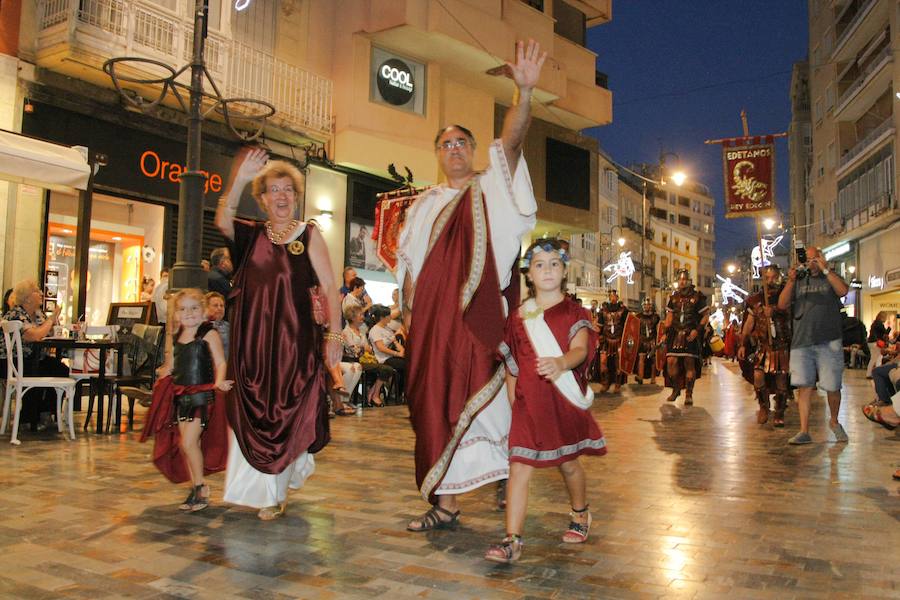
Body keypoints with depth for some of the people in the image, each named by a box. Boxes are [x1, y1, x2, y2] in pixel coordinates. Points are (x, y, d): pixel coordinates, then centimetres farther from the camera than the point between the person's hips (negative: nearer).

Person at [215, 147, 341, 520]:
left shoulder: (309, 235, 1)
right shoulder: (251, 234, 9)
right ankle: (261, 490, 24)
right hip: (252, 339, 3)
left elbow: (329, 288, -4)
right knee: (251, 413, 6)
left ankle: (273, 493, 22)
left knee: (285, 413, 3)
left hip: (295, 338, -2)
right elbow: (222, 220, -14)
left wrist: (333, 335, -13)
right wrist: (238, 180, -28)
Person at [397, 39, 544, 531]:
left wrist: (524, 92, -24)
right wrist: (409, 311, 2)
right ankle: (444, 504, 11)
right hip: (432, 320, 4)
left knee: (481, 400, -5)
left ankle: (508, 478, 13)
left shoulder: (491, 189, 7)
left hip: (479, 315, -3)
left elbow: (511, 141, -9)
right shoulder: (424, 205, 17)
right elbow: (410, 264, 14)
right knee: (436, 404, 3)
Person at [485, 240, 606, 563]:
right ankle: (512, 539, -5)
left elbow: (580, 349, -19)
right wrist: (512, 400, 7)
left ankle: (580, 515, 43)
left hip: (565, 401, -1)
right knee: (519, 467, -8)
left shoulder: (574, 313, -1)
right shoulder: (518, 316, 6)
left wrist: (561, 363, -40)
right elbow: (511, 363, 10)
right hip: (528, 402, 1)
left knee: (569, 463, 15)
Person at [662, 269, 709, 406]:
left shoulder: (697, 296, 0)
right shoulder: (674, 297, 13)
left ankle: (689, 394, 3)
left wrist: (697, 330, -11)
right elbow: (669, 316, 18)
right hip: (676, 334, 4)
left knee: (689, 363, -6)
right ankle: (675, 388, 14)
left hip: (690, 334, -3)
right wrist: (666, 332, 10)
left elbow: (706, 316, 1)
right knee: (671, 361, -6)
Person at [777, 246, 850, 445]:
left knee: (832, 387, 2)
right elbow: (782, 305, 3)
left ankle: (834, 422, 28)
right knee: (804, 386, -4)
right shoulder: (798, 281, 15)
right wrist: (790, 281, -7)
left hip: (829, 342, -1)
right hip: (801, 342, 1)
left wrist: (825, 269, -11)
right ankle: (804, 432, -3)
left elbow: (843, 290, -10)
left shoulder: (830, 279, 12)